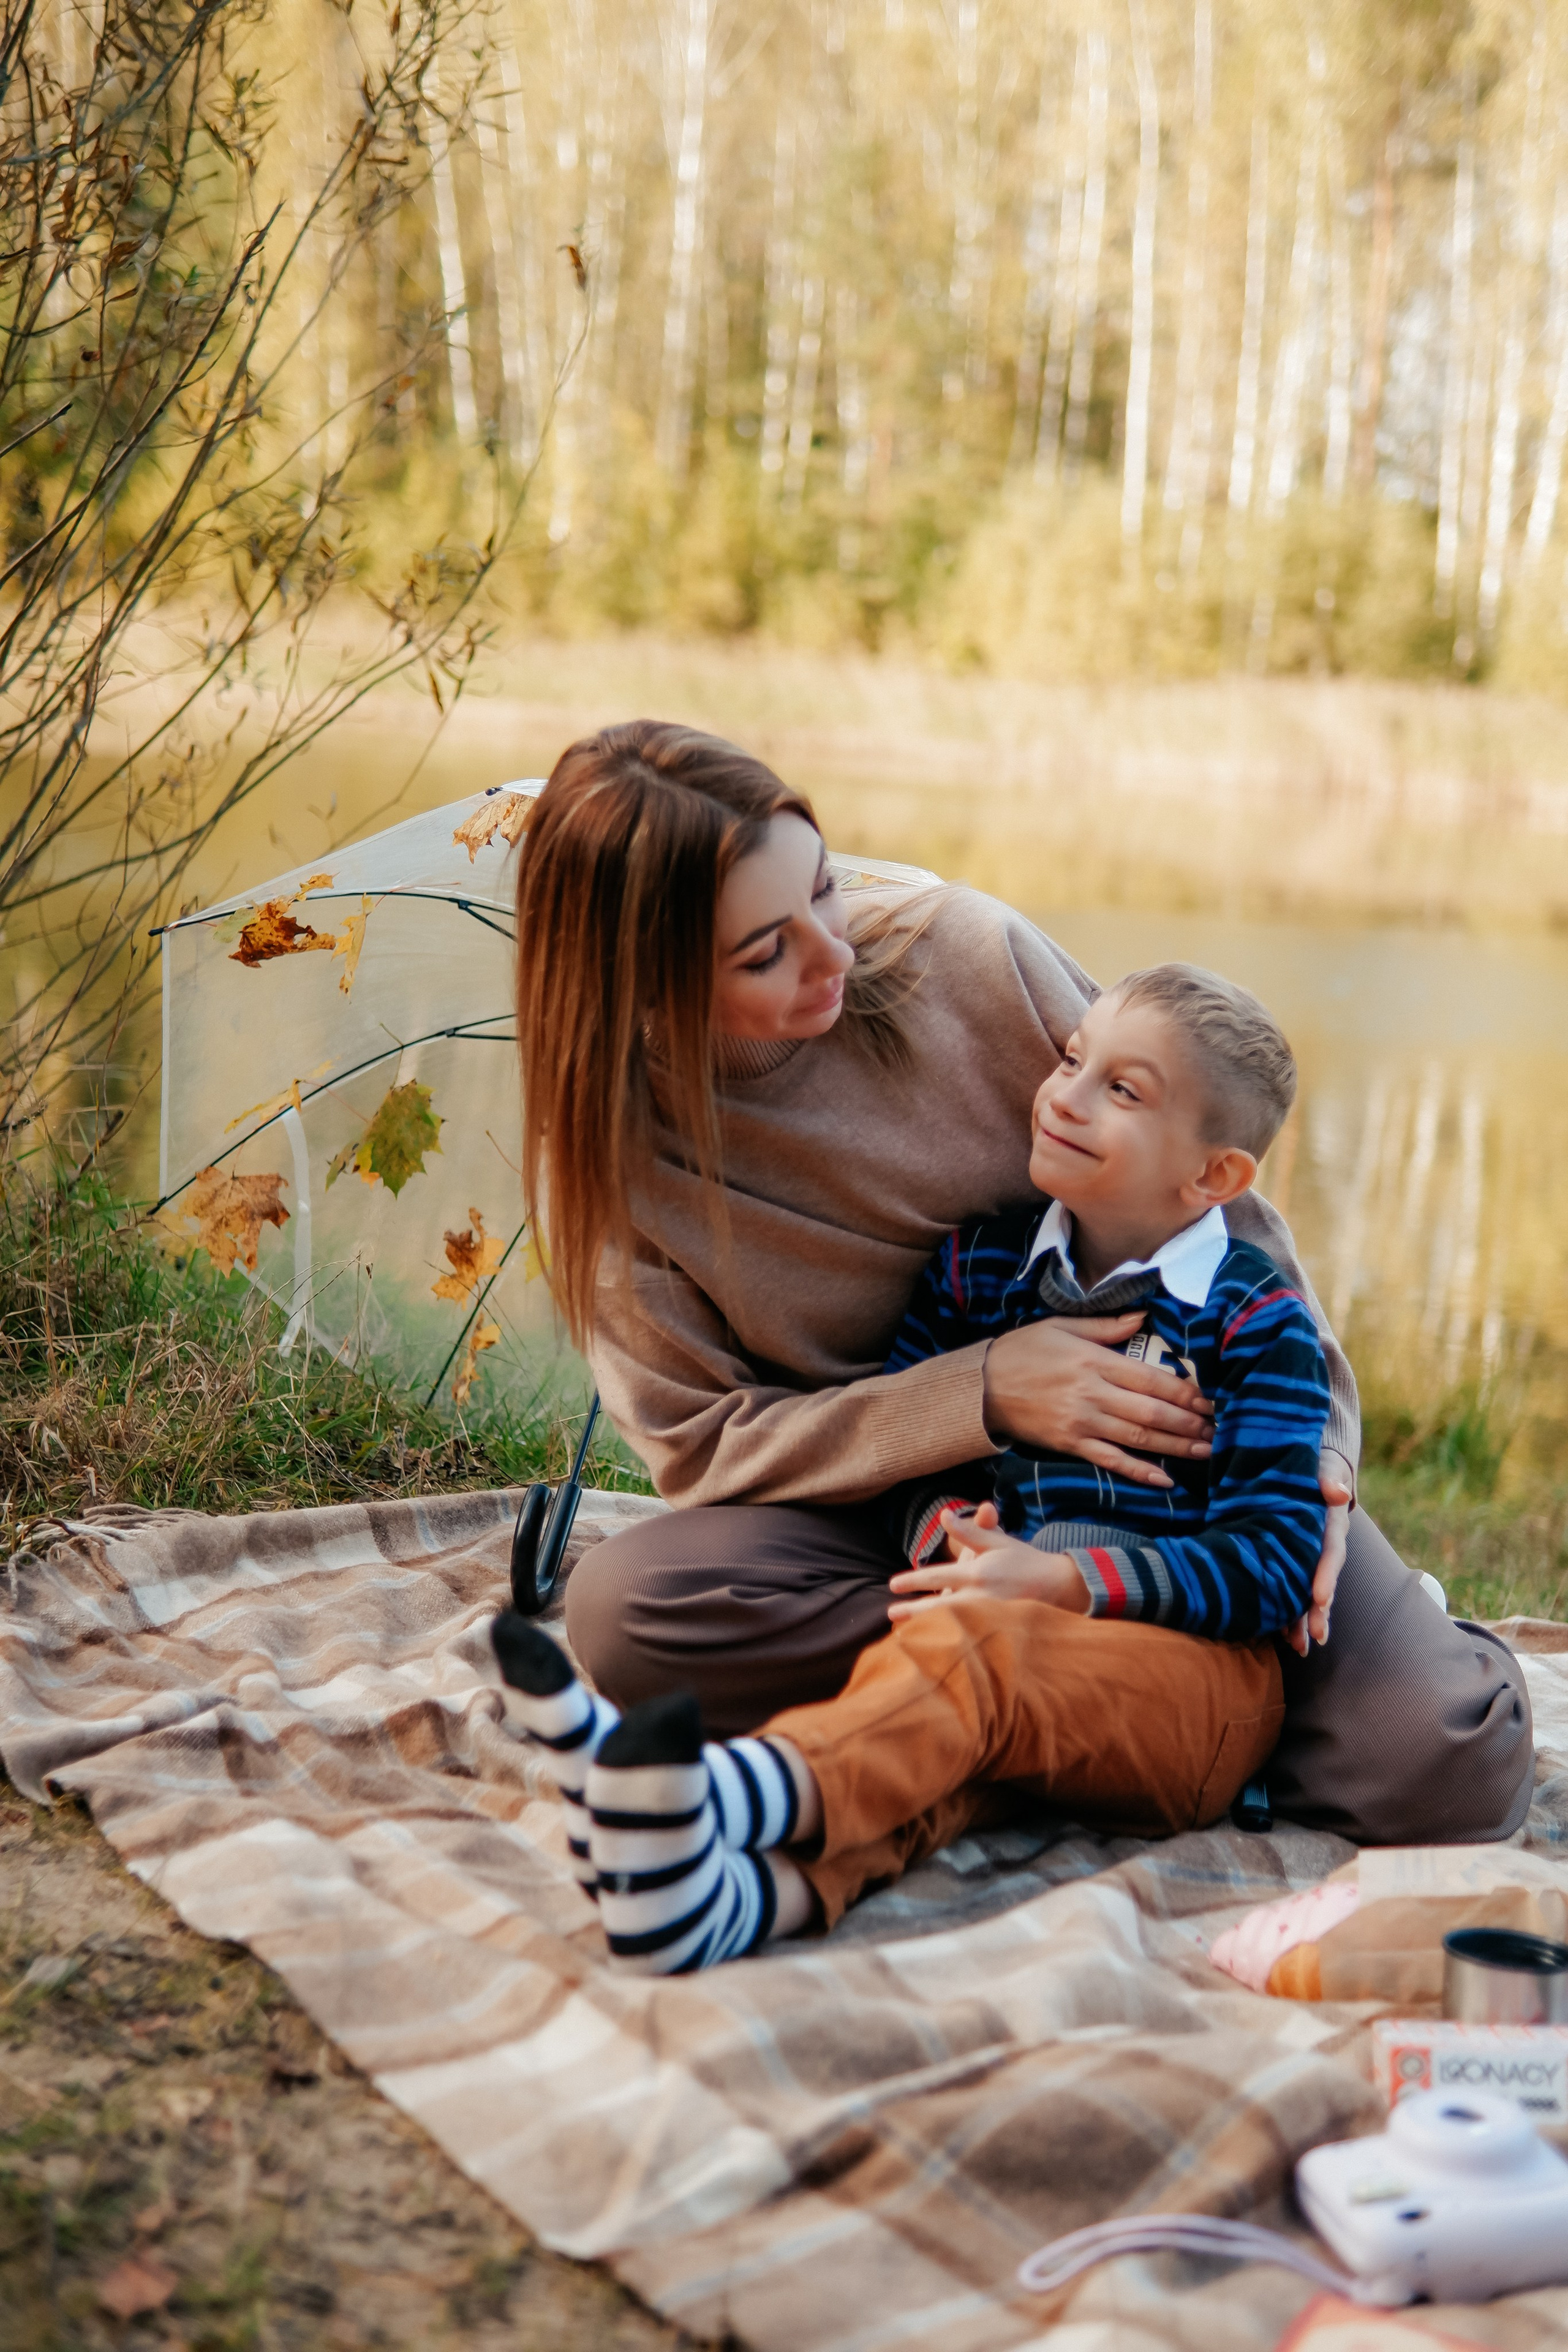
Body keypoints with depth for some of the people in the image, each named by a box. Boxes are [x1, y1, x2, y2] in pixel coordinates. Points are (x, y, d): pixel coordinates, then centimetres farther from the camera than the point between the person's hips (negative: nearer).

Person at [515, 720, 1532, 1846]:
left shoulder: (966, 955, -12)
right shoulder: (605, 1158, -12)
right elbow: (705, 1447, -12)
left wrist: (1315, 1440, -12)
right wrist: (984, 1392, -25)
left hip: (1164, 1441, 0)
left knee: (1444, 1772, -21)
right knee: (624, 1608, -31)